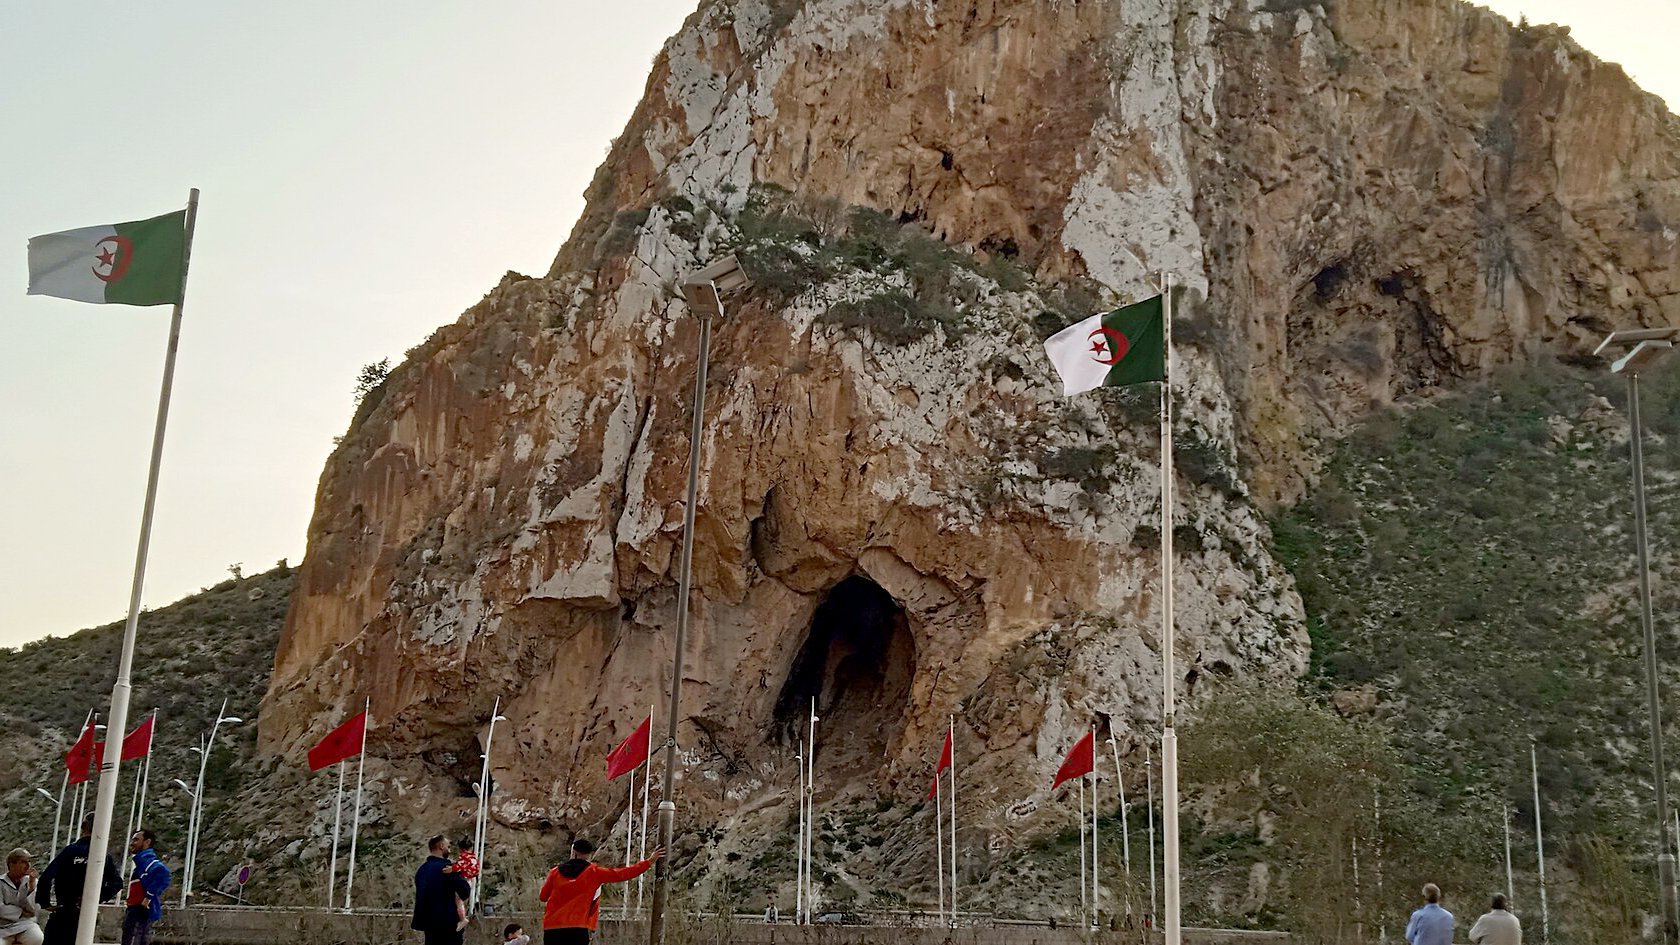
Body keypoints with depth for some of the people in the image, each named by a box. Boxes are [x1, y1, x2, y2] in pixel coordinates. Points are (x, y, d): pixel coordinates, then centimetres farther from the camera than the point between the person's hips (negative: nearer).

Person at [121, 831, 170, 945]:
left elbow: (162, 872, -32)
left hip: (140, 912, -11)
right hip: (139, 913, 11)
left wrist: (149, 897, -25)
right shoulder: (142, 860, 22)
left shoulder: (145, 858, -11)